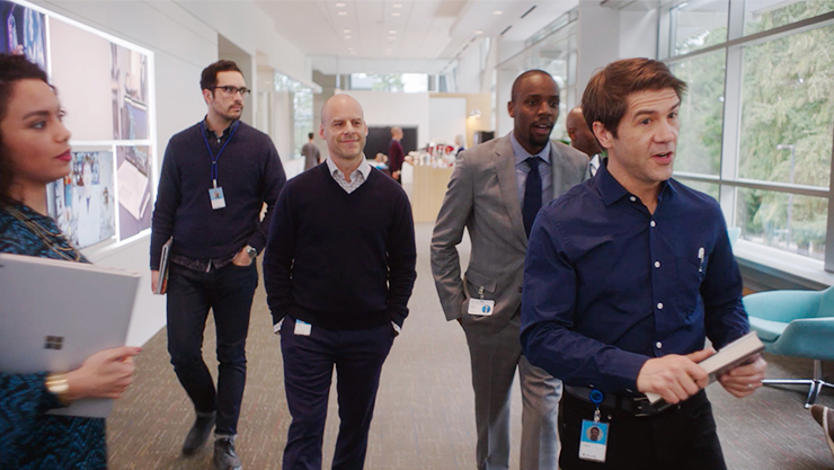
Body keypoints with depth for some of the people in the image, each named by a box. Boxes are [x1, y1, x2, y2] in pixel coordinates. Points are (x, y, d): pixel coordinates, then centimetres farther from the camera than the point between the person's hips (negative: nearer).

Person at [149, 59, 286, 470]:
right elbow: (164, 209, 7)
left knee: (232, 355, 7)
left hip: (236, 270, -1)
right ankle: (205, 412, 29)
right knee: (182, 351, -1)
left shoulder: (258, 144, -1)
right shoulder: (181, 145, 3)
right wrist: (156, 264, 4)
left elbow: (280, 203, 3)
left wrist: (255, 245, -5)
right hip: (186, 270, 1)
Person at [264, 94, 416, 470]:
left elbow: (403, 263, 6)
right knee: (305, 427, 3)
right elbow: (276, 261, 3)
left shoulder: (390, 194, 0)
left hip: (369, 335, 2)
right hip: (307, 332, -1)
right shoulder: (298, 191, -3)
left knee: (357, 422, 17)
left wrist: (394, 319, 1)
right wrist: (283, 317, -2)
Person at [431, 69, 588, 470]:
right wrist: (455, 305, -6)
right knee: (490, 408, 18)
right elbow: (443, 243, -3)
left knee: (544, 409, -3)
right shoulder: (475, 164, -10)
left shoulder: (578, 166, -4)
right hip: (490, 311, 0)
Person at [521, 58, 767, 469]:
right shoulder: (559, 225, -15)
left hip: (688, 419, 4)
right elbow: (541, 335, -18)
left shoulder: (705, 214, 0)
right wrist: (637, 369, -28)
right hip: (600, 427, -3)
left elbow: (723, 305, 13)